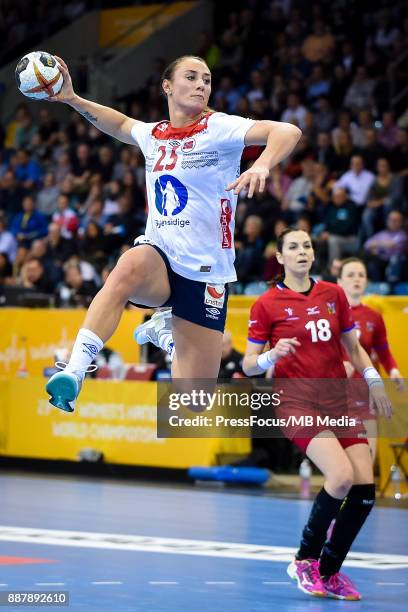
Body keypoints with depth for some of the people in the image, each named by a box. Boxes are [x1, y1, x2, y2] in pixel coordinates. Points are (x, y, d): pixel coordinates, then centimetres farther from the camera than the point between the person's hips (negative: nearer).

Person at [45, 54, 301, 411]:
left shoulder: (219, 128, -8)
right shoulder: (153, 134, 8)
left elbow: (288, 132, -23)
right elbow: (120, 123, 32)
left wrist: (262, 165, -43)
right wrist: (71, 99, 21)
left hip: (205, 272, -2)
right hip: (159, 258, 2)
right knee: (131, 265, -39)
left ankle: (164, 331, 36)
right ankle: (74, 371, -41)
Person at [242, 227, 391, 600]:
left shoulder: (333, 294, 9)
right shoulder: (267, 304, -2)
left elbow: (353, 347, 19)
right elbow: (248, 365, -1)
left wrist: (373, 379, 4)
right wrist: (272, 355, -21)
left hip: (339, 401, 5)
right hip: (297, 402, -5)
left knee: (365, 488, -9)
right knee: (342, 476, -25)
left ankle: (329, 572, 9)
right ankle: (304, 560, -4)